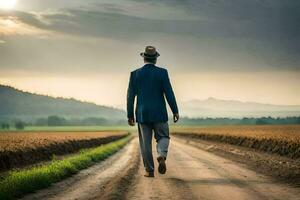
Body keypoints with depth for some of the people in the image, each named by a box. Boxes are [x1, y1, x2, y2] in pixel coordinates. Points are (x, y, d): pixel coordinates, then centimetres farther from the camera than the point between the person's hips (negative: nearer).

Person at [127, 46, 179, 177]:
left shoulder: (135, 74, -1)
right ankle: (162, 157, -17)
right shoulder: (162, 72, -5)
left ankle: (149, 170, 6)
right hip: (159, 113, -1)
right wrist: (175, 111, -1)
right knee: (163, 138, 12)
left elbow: (130, 96, 0)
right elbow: (169, 93, -9)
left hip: (142, 114, 1)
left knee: (145, 142, 9)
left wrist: (130, 115, 6)